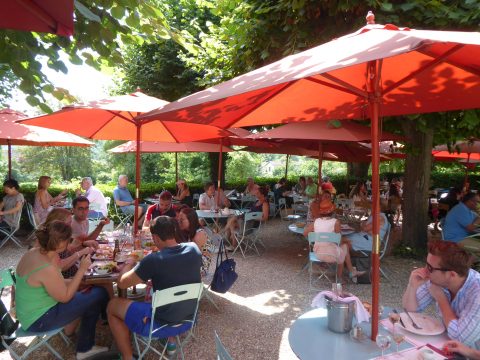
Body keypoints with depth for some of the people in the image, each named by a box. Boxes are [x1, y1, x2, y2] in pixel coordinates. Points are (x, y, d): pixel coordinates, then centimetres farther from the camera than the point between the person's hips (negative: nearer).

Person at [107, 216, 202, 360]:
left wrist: (128, 264, 8)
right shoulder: (194, 249, -9)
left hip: (161, 322, -6)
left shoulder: (153, 260, -24)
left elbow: (122, 283, -11)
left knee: (112, 305, 13)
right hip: (189, 316, 6)